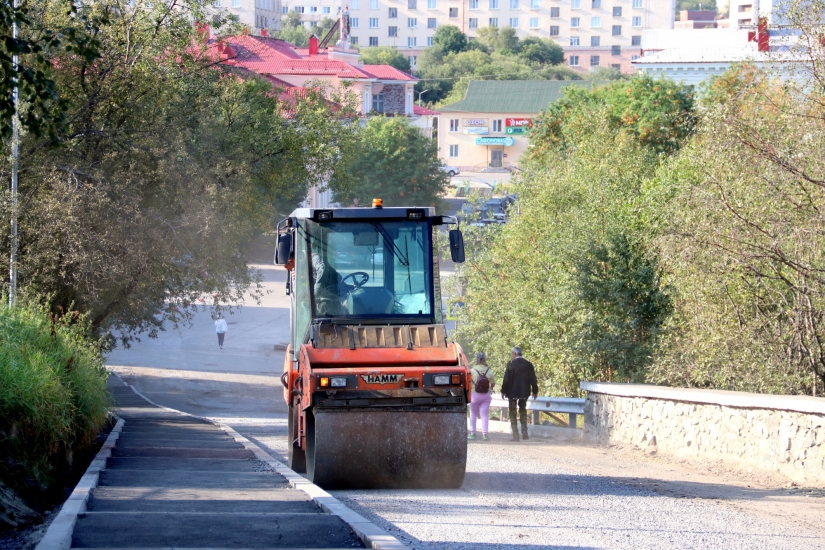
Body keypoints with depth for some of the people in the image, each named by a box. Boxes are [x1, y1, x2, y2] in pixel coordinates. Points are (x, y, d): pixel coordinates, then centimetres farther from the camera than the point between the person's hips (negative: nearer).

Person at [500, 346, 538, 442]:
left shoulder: (511, 364, -12)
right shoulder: (529, 365, 0)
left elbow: (506, 379, -12)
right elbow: (533, 380, 4)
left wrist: (503, 391, -3)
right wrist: (535, 391, 14)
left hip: (513, 392, -4)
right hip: (524, 392, 4)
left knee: (512, 413, 4)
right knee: (523, 410, 21)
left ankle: (515, 435, -2)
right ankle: (524, 433, 15)